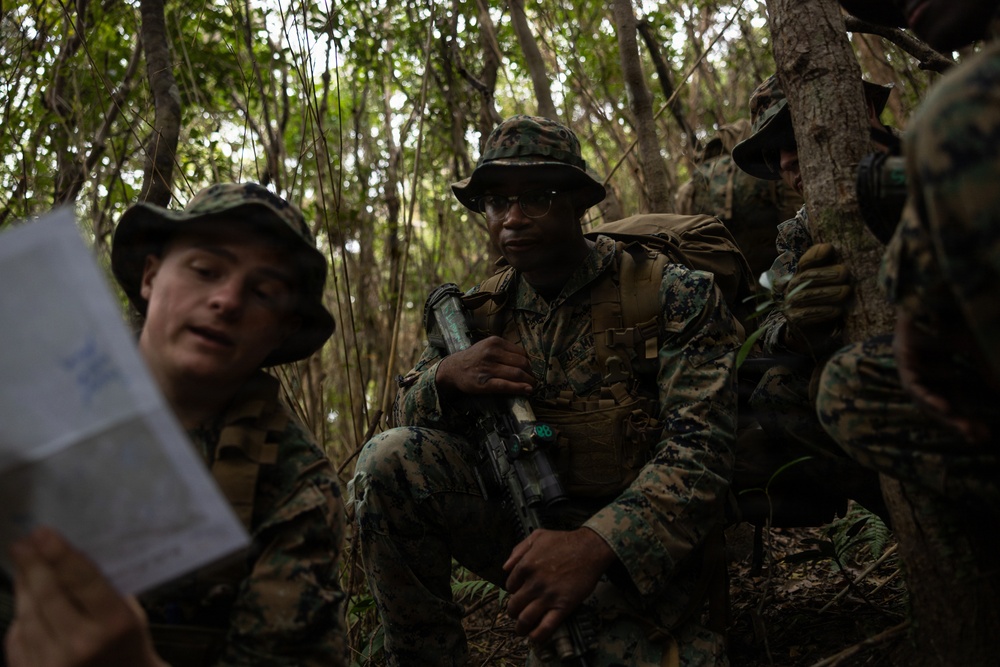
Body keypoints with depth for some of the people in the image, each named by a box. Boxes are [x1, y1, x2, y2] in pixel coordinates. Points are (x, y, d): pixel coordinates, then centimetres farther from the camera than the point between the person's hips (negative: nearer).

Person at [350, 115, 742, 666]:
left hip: (632, 545, -5)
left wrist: (595, 544, -33)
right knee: (389, 457, -17)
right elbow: (408, 417, 10)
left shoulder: (675, 296, -6)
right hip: (525, 525, 5)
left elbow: (700, 449, -16)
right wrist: (446, 377, -16)